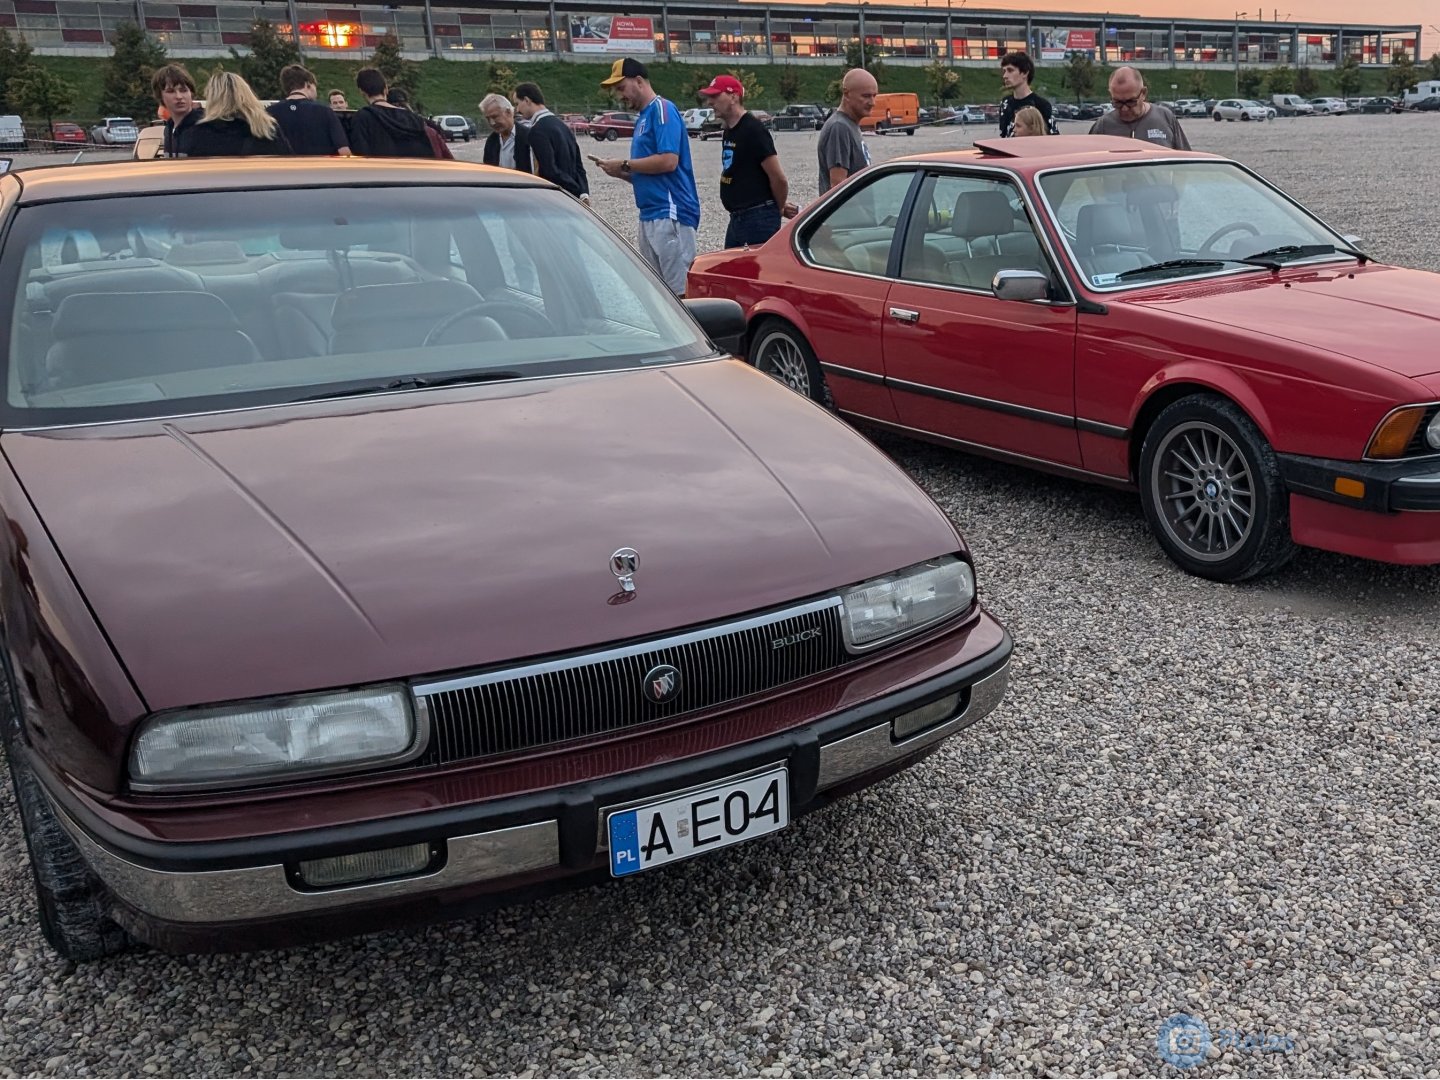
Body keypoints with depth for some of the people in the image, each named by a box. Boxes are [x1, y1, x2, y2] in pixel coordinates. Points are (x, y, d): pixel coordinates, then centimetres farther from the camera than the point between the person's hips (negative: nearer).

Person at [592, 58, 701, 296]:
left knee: (680, 291, -10)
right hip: (650, 214, 10)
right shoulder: (643, 117, 22)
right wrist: (622, 173, 7)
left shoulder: (662, 109, -6)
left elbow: (669, 160, -19)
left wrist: (625, 165, -9)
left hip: (670, 213, -10)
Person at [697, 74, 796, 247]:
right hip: (736, 218, 10)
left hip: (759, 219, -10)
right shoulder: (728, 130, 13)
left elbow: (778, 178, -17)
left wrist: (780, 208, 0)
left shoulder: (753, 130, -16)